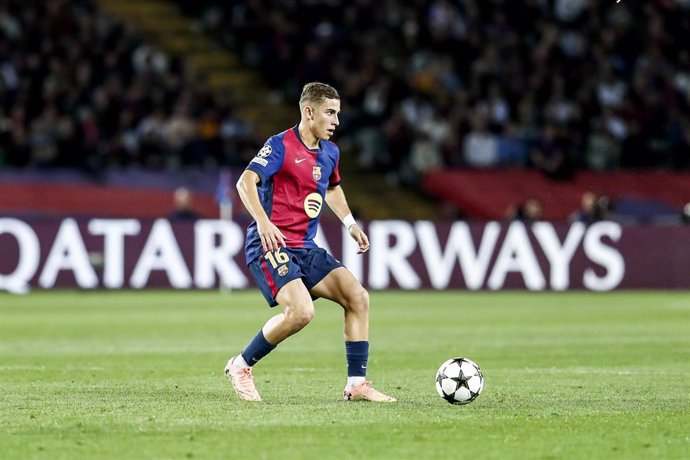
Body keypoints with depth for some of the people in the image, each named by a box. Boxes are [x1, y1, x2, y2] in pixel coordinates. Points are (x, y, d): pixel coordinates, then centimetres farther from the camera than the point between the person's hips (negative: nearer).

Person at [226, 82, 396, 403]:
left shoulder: (330, 153, 13)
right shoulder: (281, 145, -11)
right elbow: (246, 182, -23)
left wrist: (350, 223, 23)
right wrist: (262, 221, -37)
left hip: (306, 248, 8)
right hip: (271, 245, -8)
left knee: (358, 297, -5)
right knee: (301, 311, -27)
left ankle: (357, 384, 1)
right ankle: (240, 367, -7)